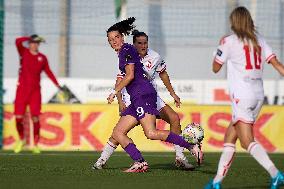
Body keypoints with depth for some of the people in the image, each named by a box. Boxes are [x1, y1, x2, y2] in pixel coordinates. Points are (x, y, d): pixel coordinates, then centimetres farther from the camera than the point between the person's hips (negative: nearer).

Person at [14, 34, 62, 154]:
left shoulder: (42, 57, 10)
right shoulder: (24, 52, 4)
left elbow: (48, 72, 12)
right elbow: (18, 41, -13)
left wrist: (57, 85, 3)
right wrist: (31, 38, -9)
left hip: (35, 91, 1)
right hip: (22, 89, -1)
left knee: (35, 118, -8)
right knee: (18, 117, -4)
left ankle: (35, 144, 0)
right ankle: (21, 139, 19)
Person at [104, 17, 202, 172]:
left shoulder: (126, 50, -4)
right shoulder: (122, 53, 24)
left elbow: (130, 75, -12)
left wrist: (114, 92, -7)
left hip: (143, 94, -11)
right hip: (136, 100, 11)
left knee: (151, 133, -24)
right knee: (117, 133, 4)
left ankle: (192, 147, -21)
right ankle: (140, 163, -8)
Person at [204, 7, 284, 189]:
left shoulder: (229, 41, -4)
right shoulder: (259, 40, 12)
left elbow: (215, 68, 7)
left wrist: (220, 47, 21)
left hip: (242, 95, -7)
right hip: (258, 95, 7)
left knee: (247, 141, -13)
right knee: (229, 137, 15)